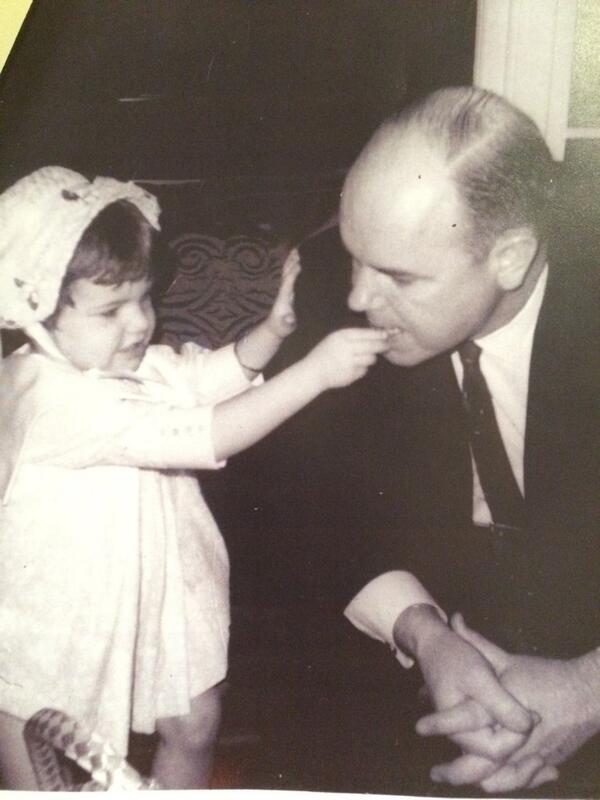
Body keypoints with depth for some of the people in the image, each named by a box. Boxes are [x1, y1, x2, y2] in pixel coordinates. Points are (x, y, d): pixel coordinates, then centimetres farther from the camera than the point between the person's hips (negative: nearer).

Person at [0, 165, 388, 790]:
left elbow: (215, 374, 1)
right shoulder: (56, 398, -32)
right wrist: (315, 370, -39)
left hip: (153, 604, 8)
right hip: (55, 637, -7)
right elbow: (203, 438, -38)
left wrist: (274, 327, -19)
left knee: (193, 727, 21)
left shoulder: (130, 365, -5)